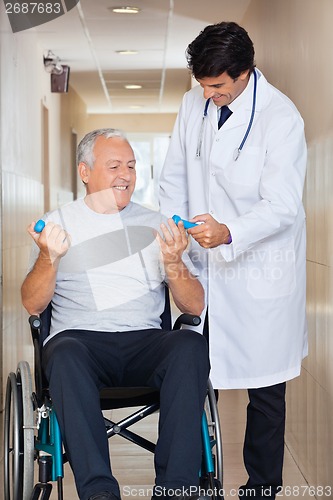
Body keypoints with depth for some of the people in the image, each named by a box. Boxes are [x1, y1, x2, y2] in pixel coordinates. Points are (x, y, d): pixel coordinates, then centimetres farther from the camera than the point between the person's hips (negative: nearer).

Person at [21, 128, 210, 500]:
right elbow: (33, 304, 3)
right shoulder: (58, 223, 13)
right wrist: (49, 257, -15)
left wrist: (173, 263, -10)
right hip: (82, 340, -1)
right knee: (65, 354, -36)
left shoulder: (155, 225, 17)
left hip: (145, 343, 2)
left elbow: (195, 306, 9)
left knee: (191, 344, -30)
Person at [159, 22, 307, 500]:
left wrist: (227, 233, -37)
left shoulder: (281, 118, -15)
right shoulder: (193, 105, 4)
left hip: (260, 270, -5)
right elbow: (174, 178, 14)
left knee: (264, 386, 6)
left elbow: (282, 207, -20)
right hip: (204, 263, 5)